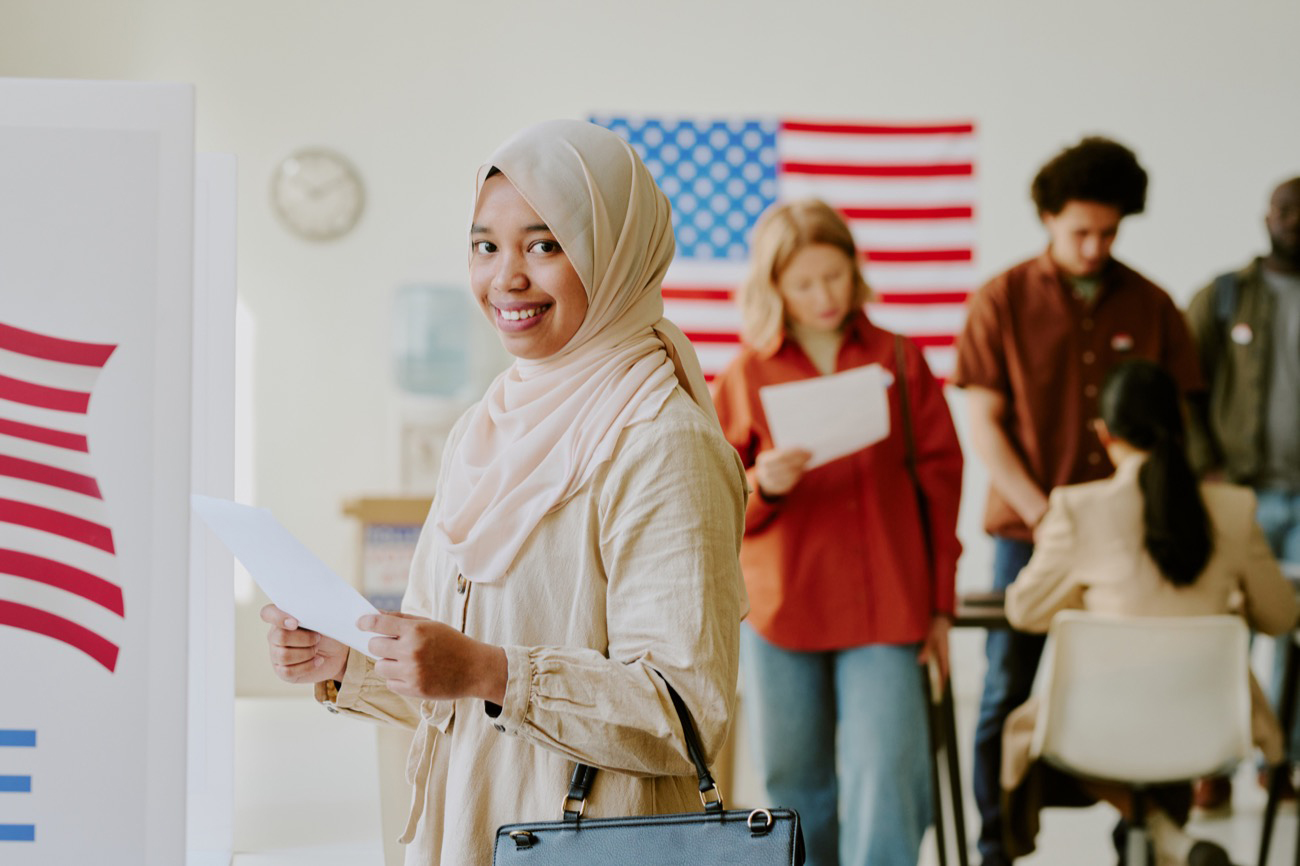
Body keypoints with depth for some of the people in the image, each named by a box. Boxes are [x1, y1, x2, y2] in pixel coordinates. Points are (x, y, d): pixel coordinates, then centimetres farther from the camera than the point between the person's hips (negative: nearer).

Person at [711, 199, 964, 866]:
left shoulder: (900, 362, 5)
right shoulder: (745, 376, 4)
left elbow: (941, 481, 9)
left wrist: (940, 605, 7)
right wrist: (761, 485, -17)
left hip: (886, 610, -1)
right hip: (781, 607, 1)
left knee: (884, 779, -11)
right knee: (796, 785, 9)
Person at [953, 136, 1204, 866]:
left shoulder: (1151, 306, 6)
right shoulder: (1003, 301, 1)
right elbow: (984, 423, -2)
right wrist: (1042, 512, -10)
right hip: (1028, 531, -1)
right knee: (1009, 691, 4)